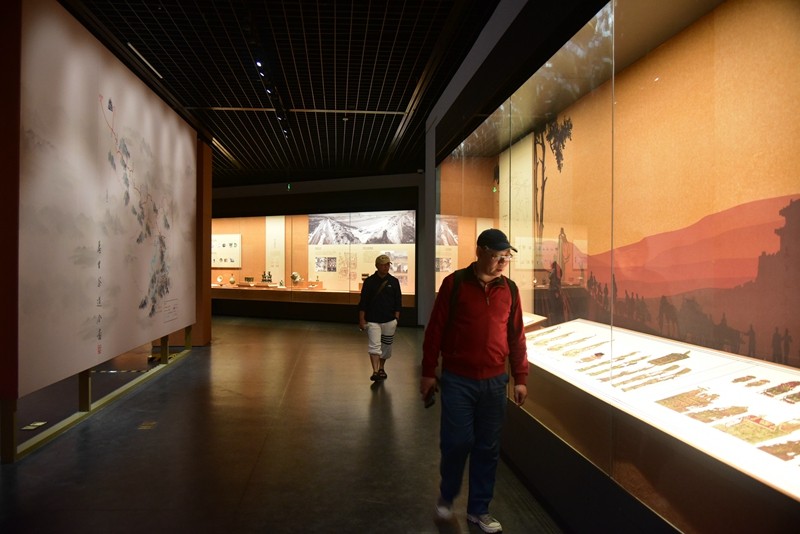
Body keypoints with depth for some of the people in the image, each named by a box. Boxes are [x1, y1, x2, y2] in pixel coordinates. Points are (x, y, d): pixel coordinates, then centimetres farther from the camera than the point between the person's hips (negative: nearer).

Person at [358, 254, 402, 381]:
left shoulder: (394, 282, 2)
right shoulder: (369, 281, -2)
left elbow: (398, 302, 6)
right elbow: (363, 302, 1)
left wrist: (396, 319, 0)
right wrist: (362, 320, -3)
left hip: (389, 321, 2)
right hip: (372, 321, -2)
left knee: (386, 346, 12)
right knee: (374, 345, -12)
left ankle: (381, 368, 31)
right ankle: (375, 371, -14)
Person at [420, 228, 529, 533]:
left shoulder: (509, 289, 4)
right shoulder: (455, 284, -7)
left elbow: (516, 337, 8)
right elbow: (435, 330, -4)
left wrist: (520, 378, 8)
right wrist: (428, 372, -3)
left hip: (494, 382, 3)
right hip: (457, 380, -3)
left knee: (488, 448, 10)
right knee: (456, 442, 1)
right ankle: (446, 497, 30)